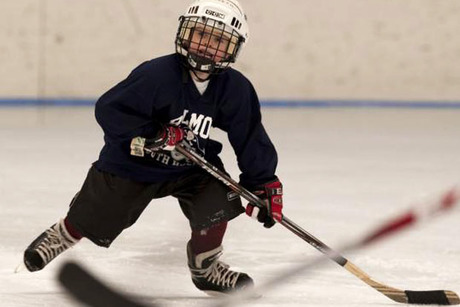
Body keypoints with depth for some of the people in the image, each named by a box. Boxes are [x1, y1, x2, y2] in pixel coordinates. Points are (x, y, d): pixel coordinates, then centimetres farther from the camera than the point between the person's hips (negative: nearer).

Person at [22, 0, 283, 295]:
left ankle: (206, 268, 7)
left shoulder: (235, 88, -14)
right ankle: (60, 235, 45)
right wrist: (152, 135, -36)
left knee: (217, 200, -20)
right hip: (132, 163, -3)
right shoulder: (156, 74, -28)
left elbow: (250, 138, -5)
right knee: (91, 218, 7)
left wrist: (264, 183, -10)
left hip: (191, 164, 3)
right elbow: (108, 109, -27)